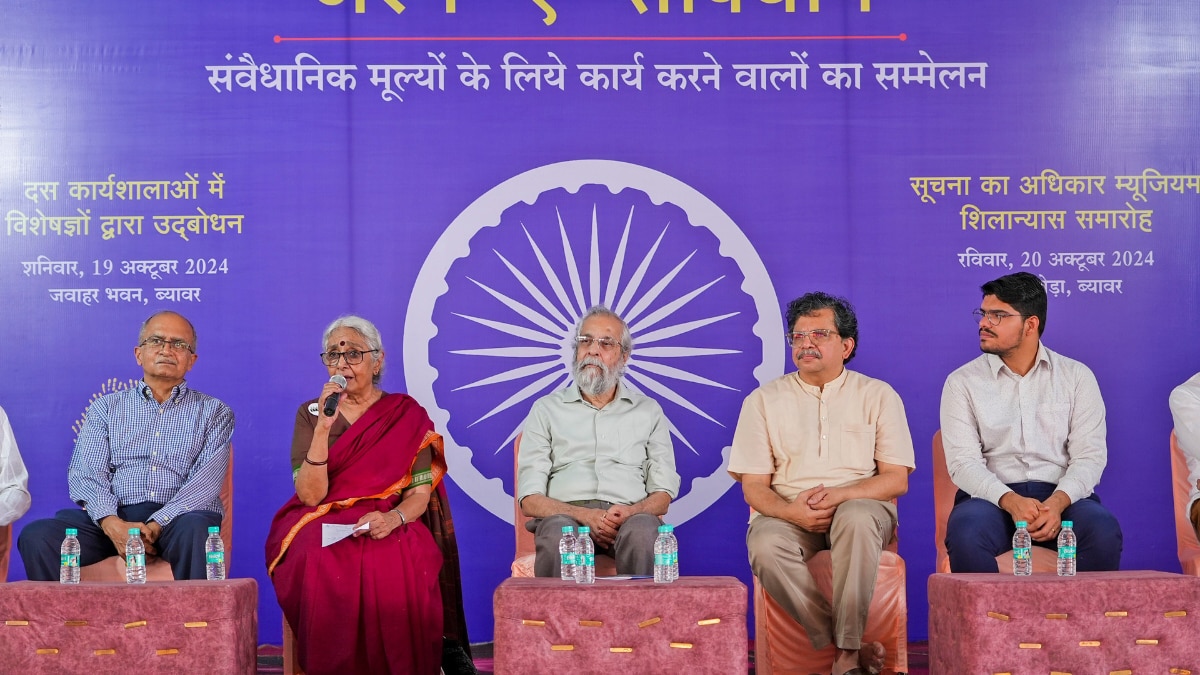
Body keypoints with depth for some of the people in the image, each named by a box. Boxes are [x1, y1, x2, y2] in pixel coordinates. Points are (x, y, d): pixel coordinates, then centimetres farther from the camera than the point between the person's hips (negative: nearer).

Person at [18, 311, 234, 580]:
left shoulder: (214, 412, 14)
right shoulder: (106, 407, 20)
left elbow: (206, 482, 0)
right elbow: (86, 474, 6)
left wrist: (155, 525, -17)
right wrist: (113, 524, -15)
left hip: (177, 518, -2)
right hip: (111, 519, 2)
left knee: (196, 528, -38)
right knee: (36, 535, -24)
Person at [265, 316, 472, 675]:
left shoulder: (407, 414, 7)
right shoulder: (311, 413, 8)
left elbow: (420, 493, 0)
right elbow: (310, 495, -6)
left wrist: (393, 517, -23)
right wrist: (324, 427, -17)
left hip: (388, 527, 0)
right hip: (323, 525, 1)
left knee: (397, 568, -35)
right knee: (325, 567, -34)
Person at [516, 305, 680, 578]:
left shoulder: (648, 411, 20)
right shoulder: (546, 409, 16)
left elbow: (663, 494, 13)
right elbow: (530, 499, 6)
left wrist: (632, 511, -11)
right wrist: (583, 515, -13)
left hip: (629, 516, 1)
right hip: (565, 514, -1)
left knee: (642, 532, -36)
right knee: (557, 533, -38)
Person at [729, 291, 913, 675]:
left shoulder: (878, 396, 10)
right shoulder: (764, 400, 11)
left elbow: (896, 480, 3)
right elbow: (753, 487, 6)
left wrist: (839, 495, -16)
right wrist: (791, 511, -16)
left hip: (859, 506, -1)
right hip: (788, 513, 1)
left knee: (856, 518, -38)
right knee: (766, 545, -34)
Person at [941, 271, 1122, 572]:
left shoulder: (1077, 376, 10)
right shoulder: (962, 382, 7)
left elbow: (1090, 455, 1)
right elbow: (963, 461, -3)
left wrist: (1058, 502, -18)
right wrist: (1010, 501, -21)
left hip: (1062, 495, 1)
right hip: (992, 497, -1)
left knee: (1104, 531, -32)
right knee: (965, 533, -35)